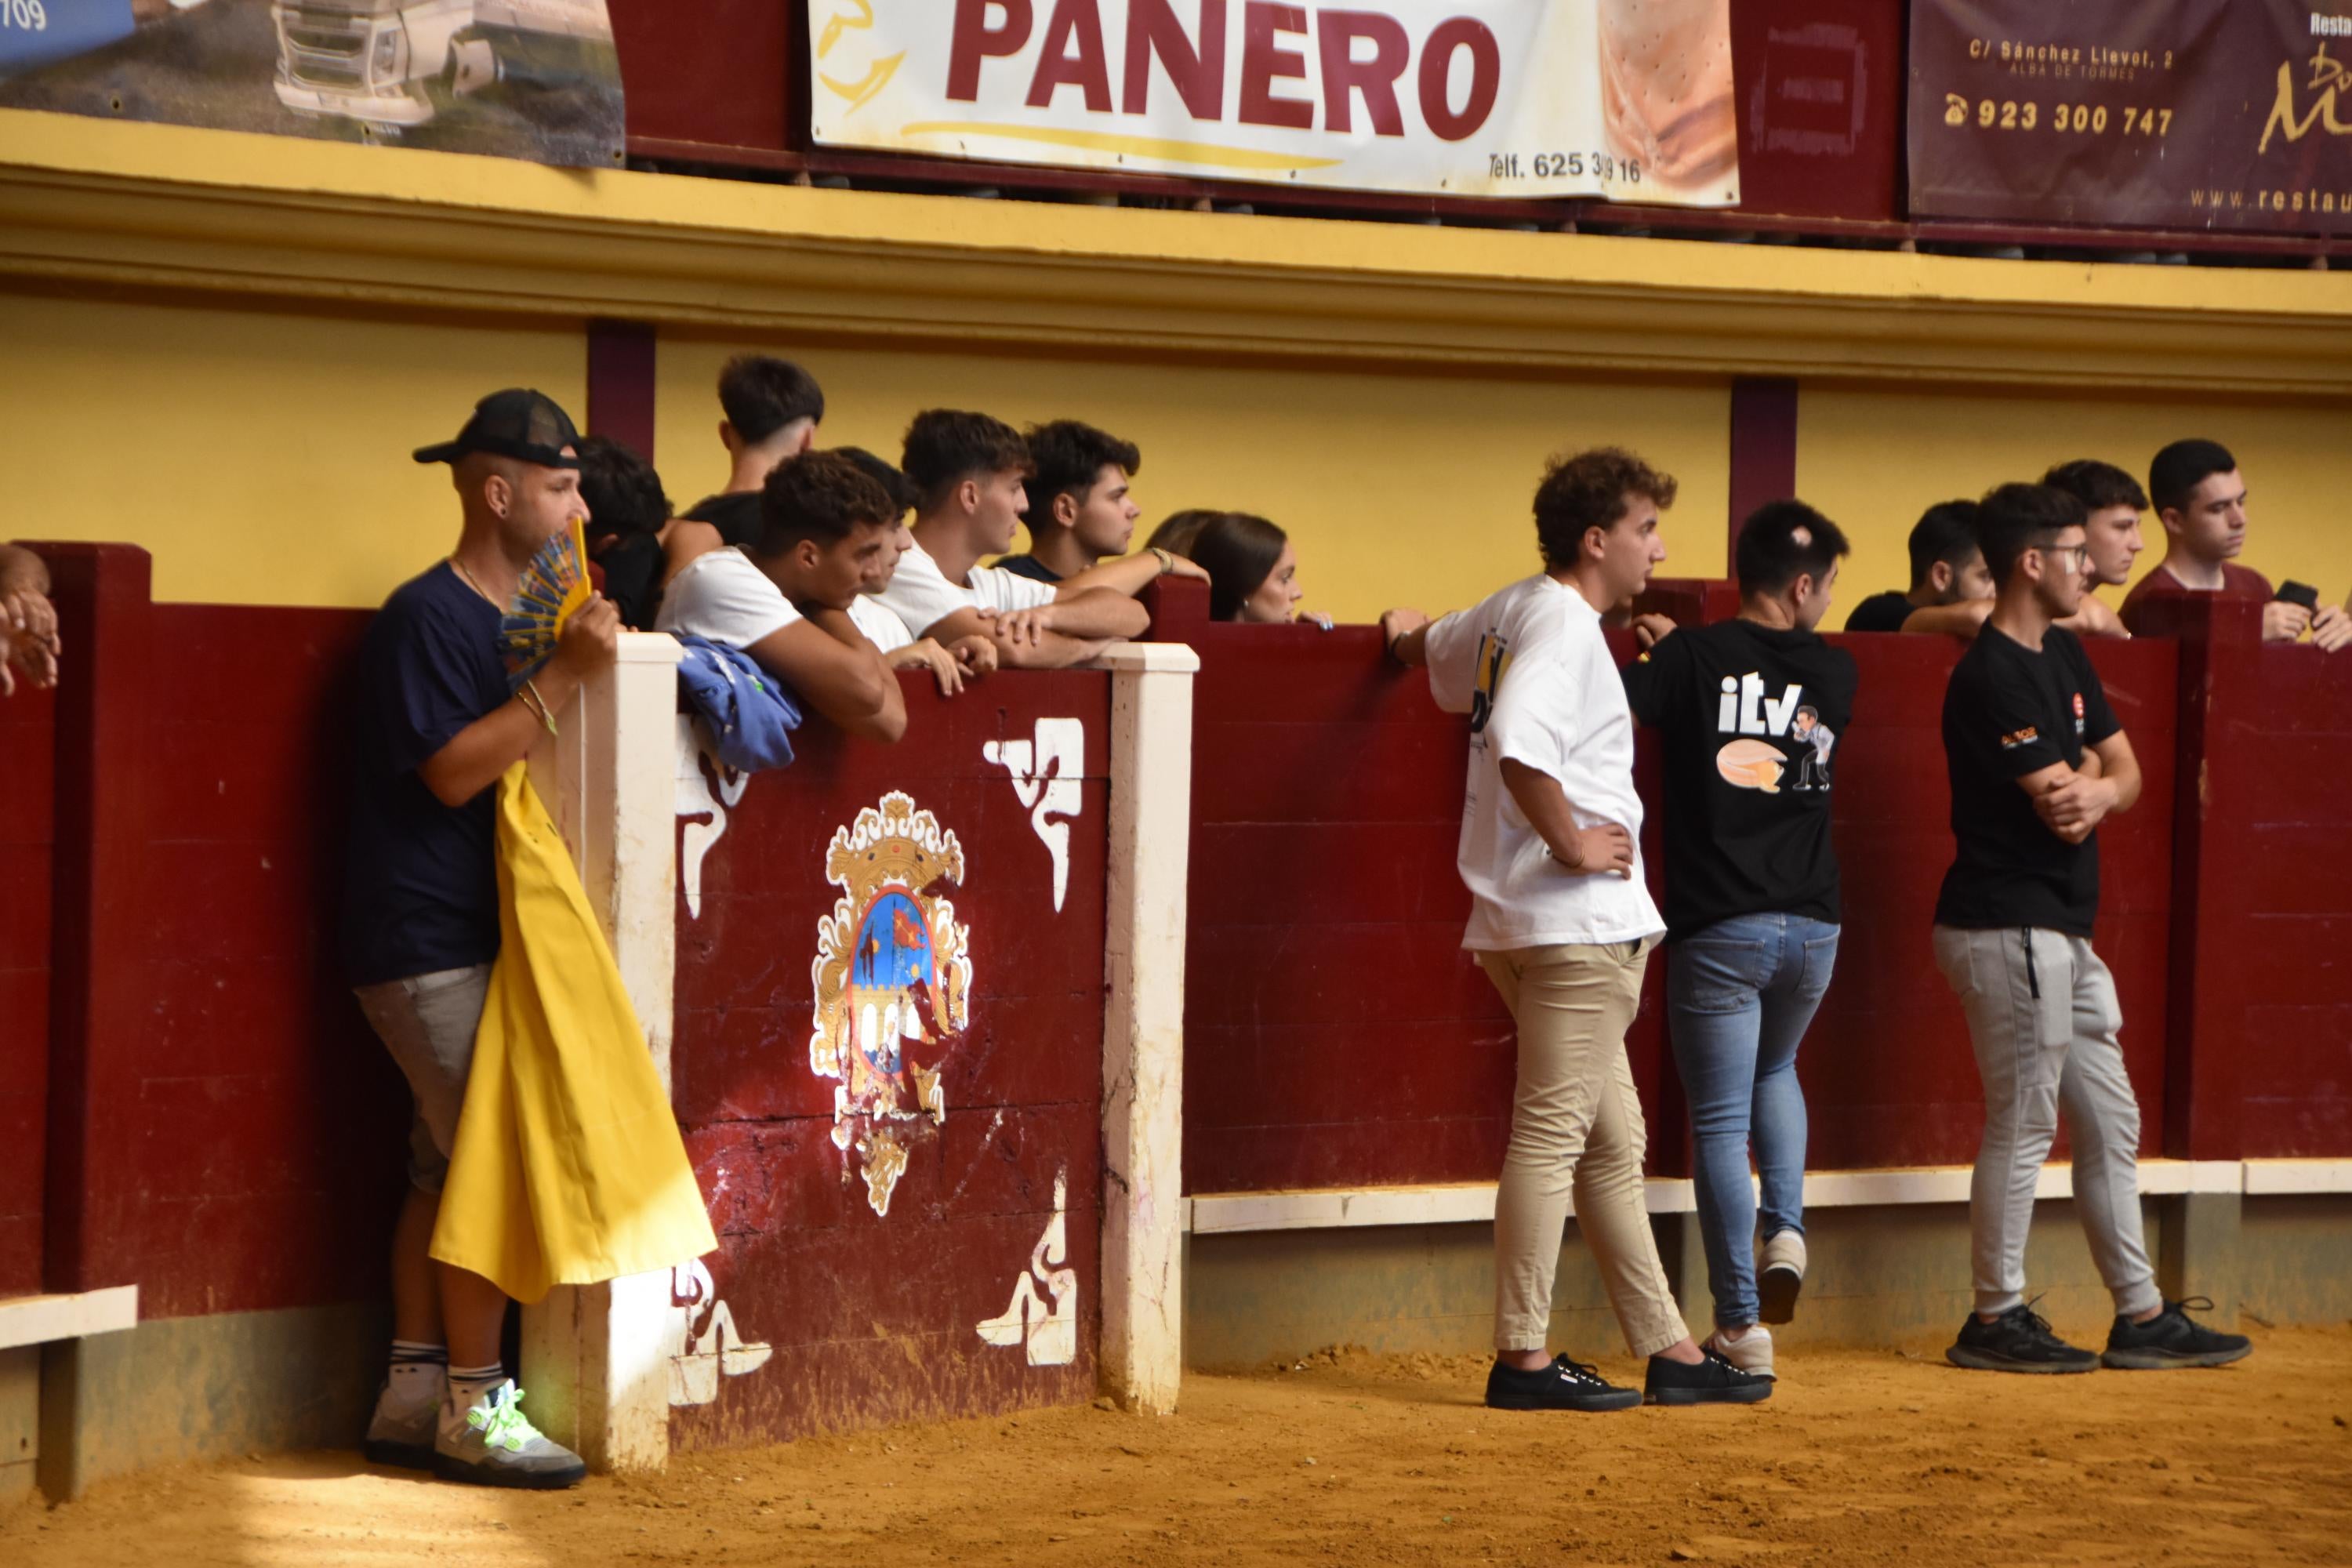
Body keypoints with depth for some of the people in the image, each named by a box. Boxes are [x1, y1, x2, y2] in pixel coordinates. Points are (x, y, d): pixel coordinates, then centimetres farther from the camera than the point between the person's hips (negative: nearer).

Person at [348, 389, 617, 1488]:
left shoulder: (518, 617, 16)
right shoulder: (426, 617, -13)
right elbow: (452, 771, -21)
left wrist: (585, 660, 9)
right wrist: (563, 676, -24)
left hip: (476, 937, 10)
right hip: (427, 940, -10)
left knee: (448, 1165, 11)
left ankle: (411, 1398, 16)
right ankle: (473, 1408, -5)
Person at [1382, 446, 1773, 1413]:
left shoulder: (1510, 611, 15)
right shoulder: (1564, 625, -14)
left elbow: (1437, 654, 34)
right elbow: (1519, 746, -30)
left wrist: (1410, 634, 56)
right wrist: (1572, 844, -20)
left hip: (1521, 924, 10)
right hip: (1578, 923, -10)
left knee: (1611, 1142, 12)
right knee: (1553, 1130, -8)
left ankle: (1668, 1349, 17)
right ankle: (1522, 1359, -6)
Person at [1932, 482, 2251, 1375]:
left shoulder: (2064, 657, 14)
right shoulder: (1992, 677, -17)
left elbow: (2127, 773, 13)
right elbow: (2060, 807, -19)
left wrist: (2092, 791, -9)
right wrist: (2086, 779, 2)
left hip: (2062, 932, 10)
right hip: (2009, 928, -10)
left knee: (2111, 1123, 12)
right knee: (2024, 1123, -4)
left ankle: (2142, 1316, 19)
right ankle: (1995, 1320, 6)